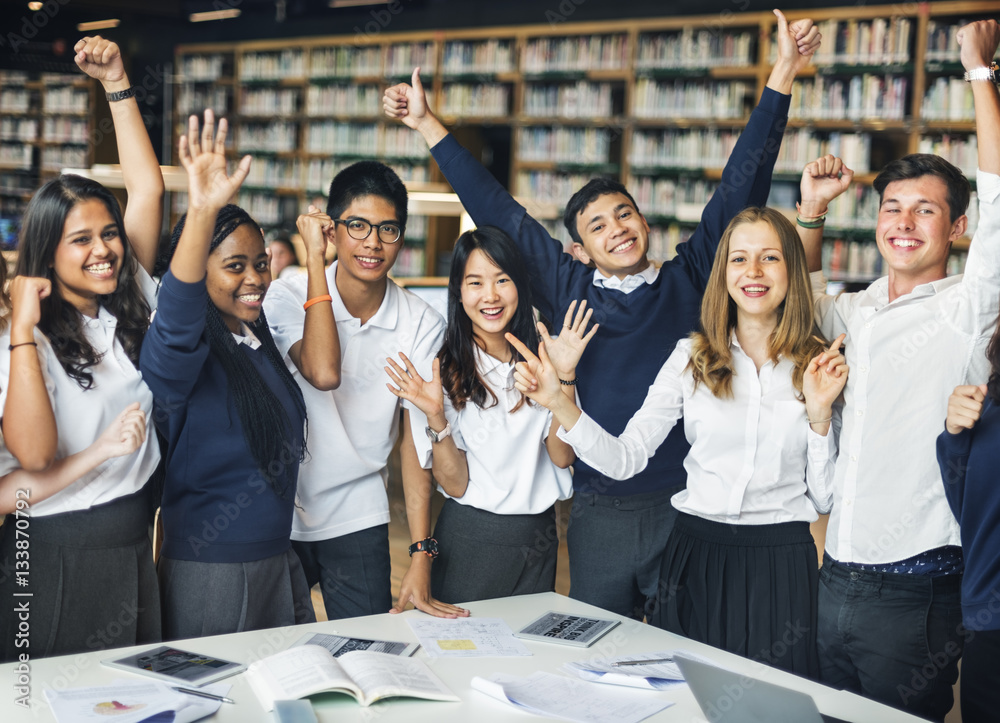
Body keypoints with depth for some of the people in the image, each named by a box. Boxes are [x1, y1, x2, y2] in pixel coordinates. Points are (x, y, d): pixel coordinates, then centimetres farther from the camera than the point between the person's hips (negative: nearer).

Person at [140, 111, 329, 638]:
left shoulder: (261, 337, 8)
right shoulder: (183, 352, -15)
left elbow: (325, 368, -1)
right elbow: (174, 321, -36)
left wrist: (315, 261, 2)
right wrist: (201, 212, -52)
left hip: (280, 564, 7)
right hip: (207, 573, -7)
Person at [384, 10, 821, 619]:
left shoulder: (690, 281, 4)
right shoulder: (570, 292, 5)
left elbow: (739, 189, 1)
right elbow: (499, 213, 9)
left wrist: (783, 76, -4)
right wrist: (428, 126, 14)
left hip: (689, 504, -1)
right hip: (601, 515, 1)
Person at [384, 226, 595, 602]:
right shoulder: (445, 369, -7)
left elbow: (562, 456, -8)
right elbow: (455, 484, -10)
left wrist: (564, 376, -16)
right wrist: (436, 419, -26)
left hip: (539, 539, 3)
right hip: (470, 539, -3)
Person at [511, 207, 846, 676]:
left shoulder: (821, 364, 1)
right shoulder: (692, 357, 3)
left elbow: (826, 497, 0)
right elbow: (624, 457, -2)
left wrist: (819, 411, -12)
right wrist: (557, 402, -13)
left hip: (781, 564, -1)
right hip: (697, 553, 1)